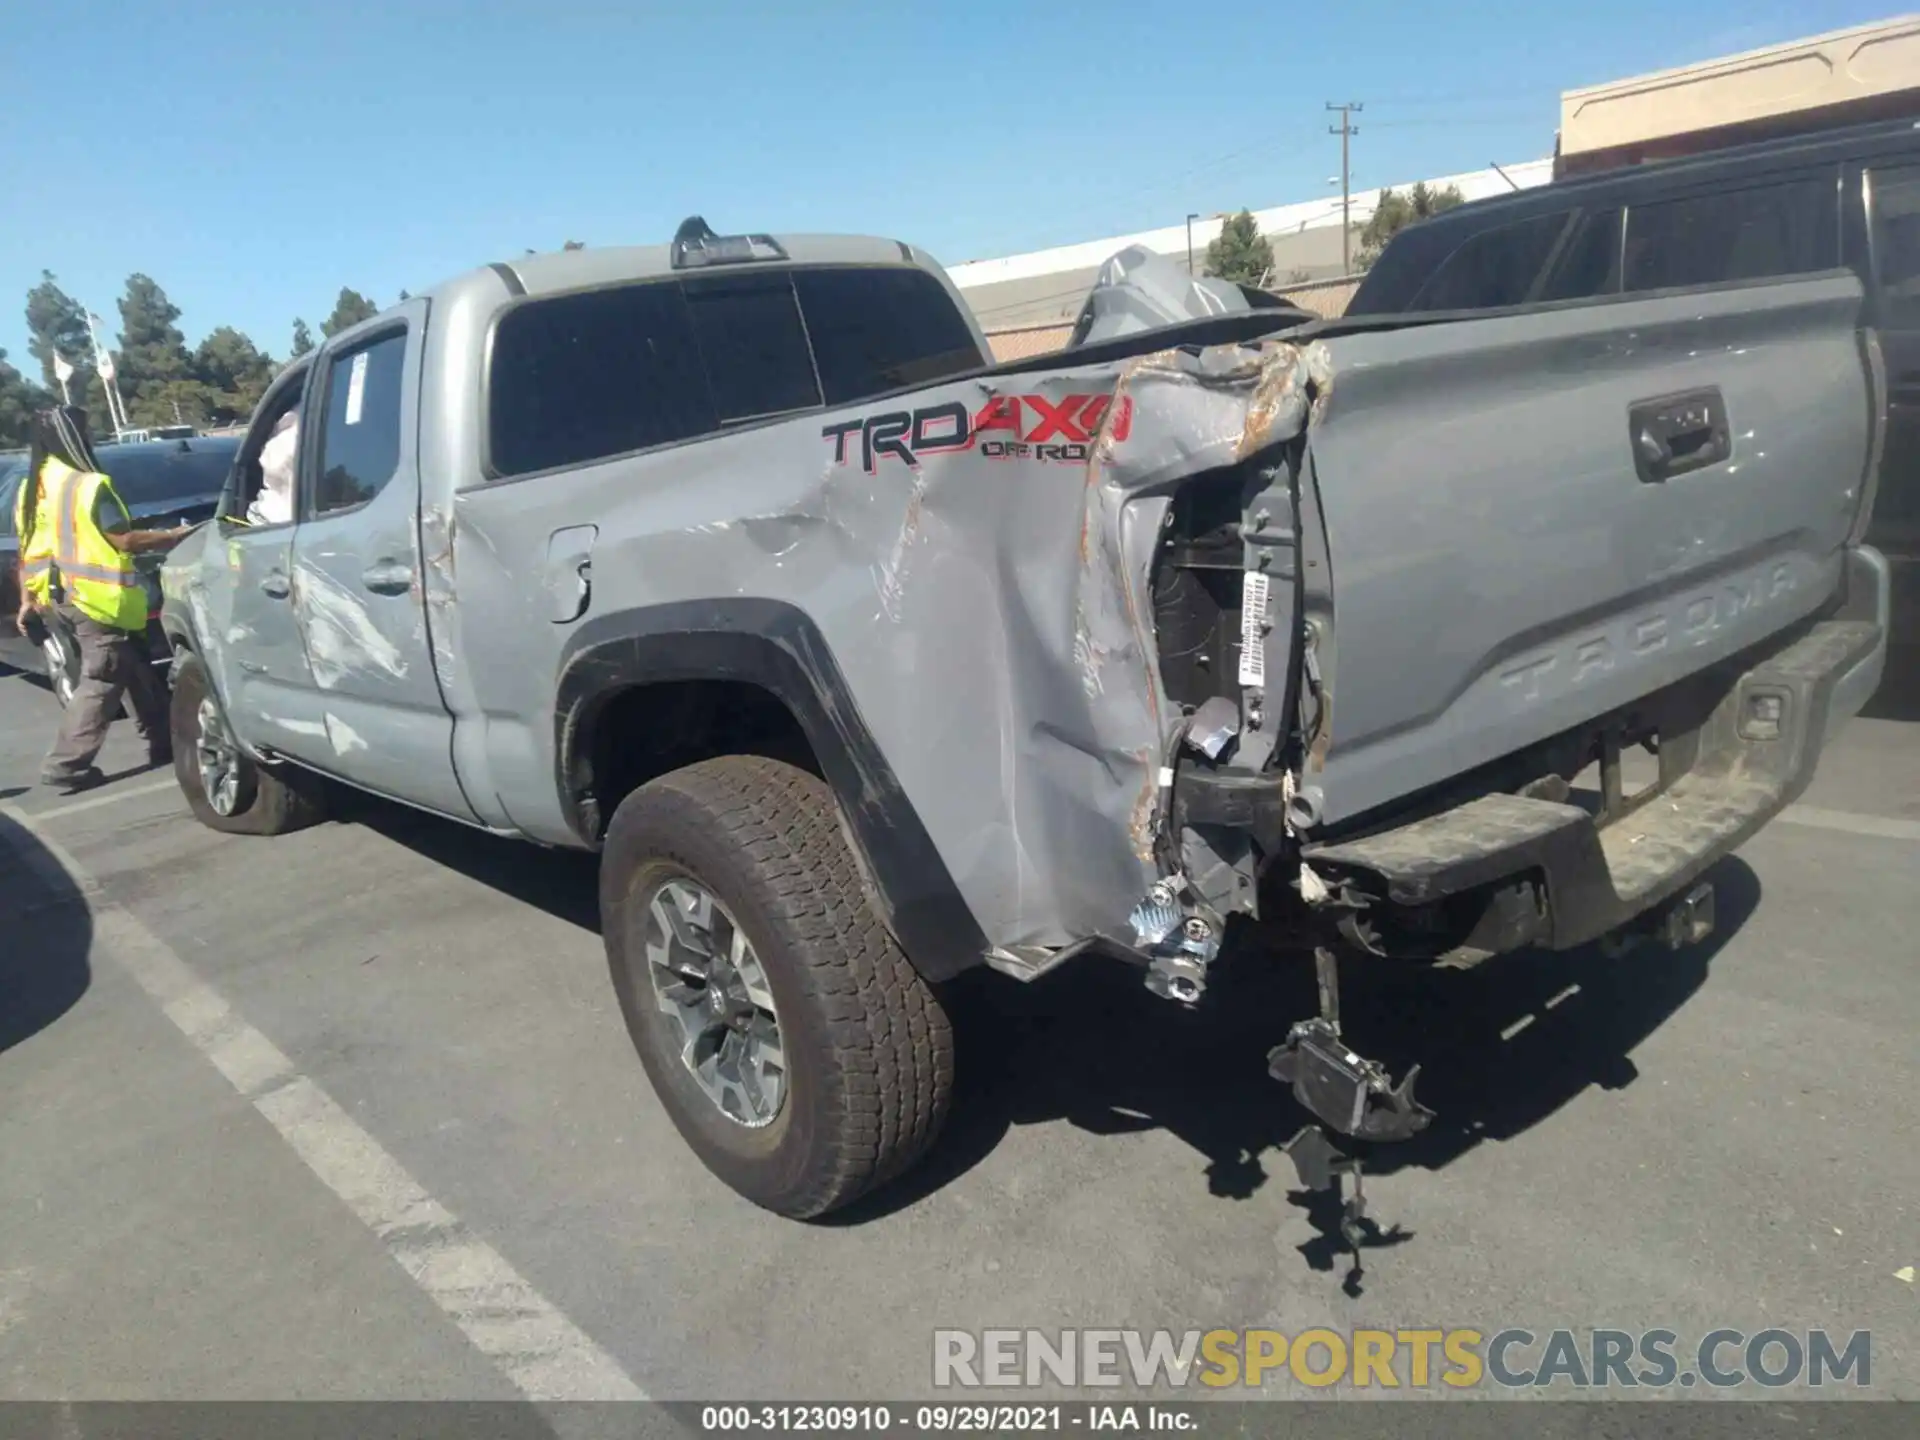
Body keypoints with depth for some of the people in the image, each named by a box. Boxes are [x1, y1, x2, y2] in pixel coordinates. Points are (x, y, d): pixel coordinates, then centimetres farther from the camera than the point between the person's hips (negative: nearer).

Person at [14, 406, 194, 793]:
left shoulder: (32, 488, 10)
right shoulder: (86, 485, -17)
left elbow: (28, 549, 14)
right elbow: (124, 540, -16)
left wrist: (27, 598, 19)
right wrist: (174, 536, -6)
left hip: (63, 595, 9)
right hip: (96, 598, -9)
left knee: (136, 671, 17)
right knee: (100, 682, -4)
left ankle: (162, 743, 24)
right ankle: (66, 766, -4)